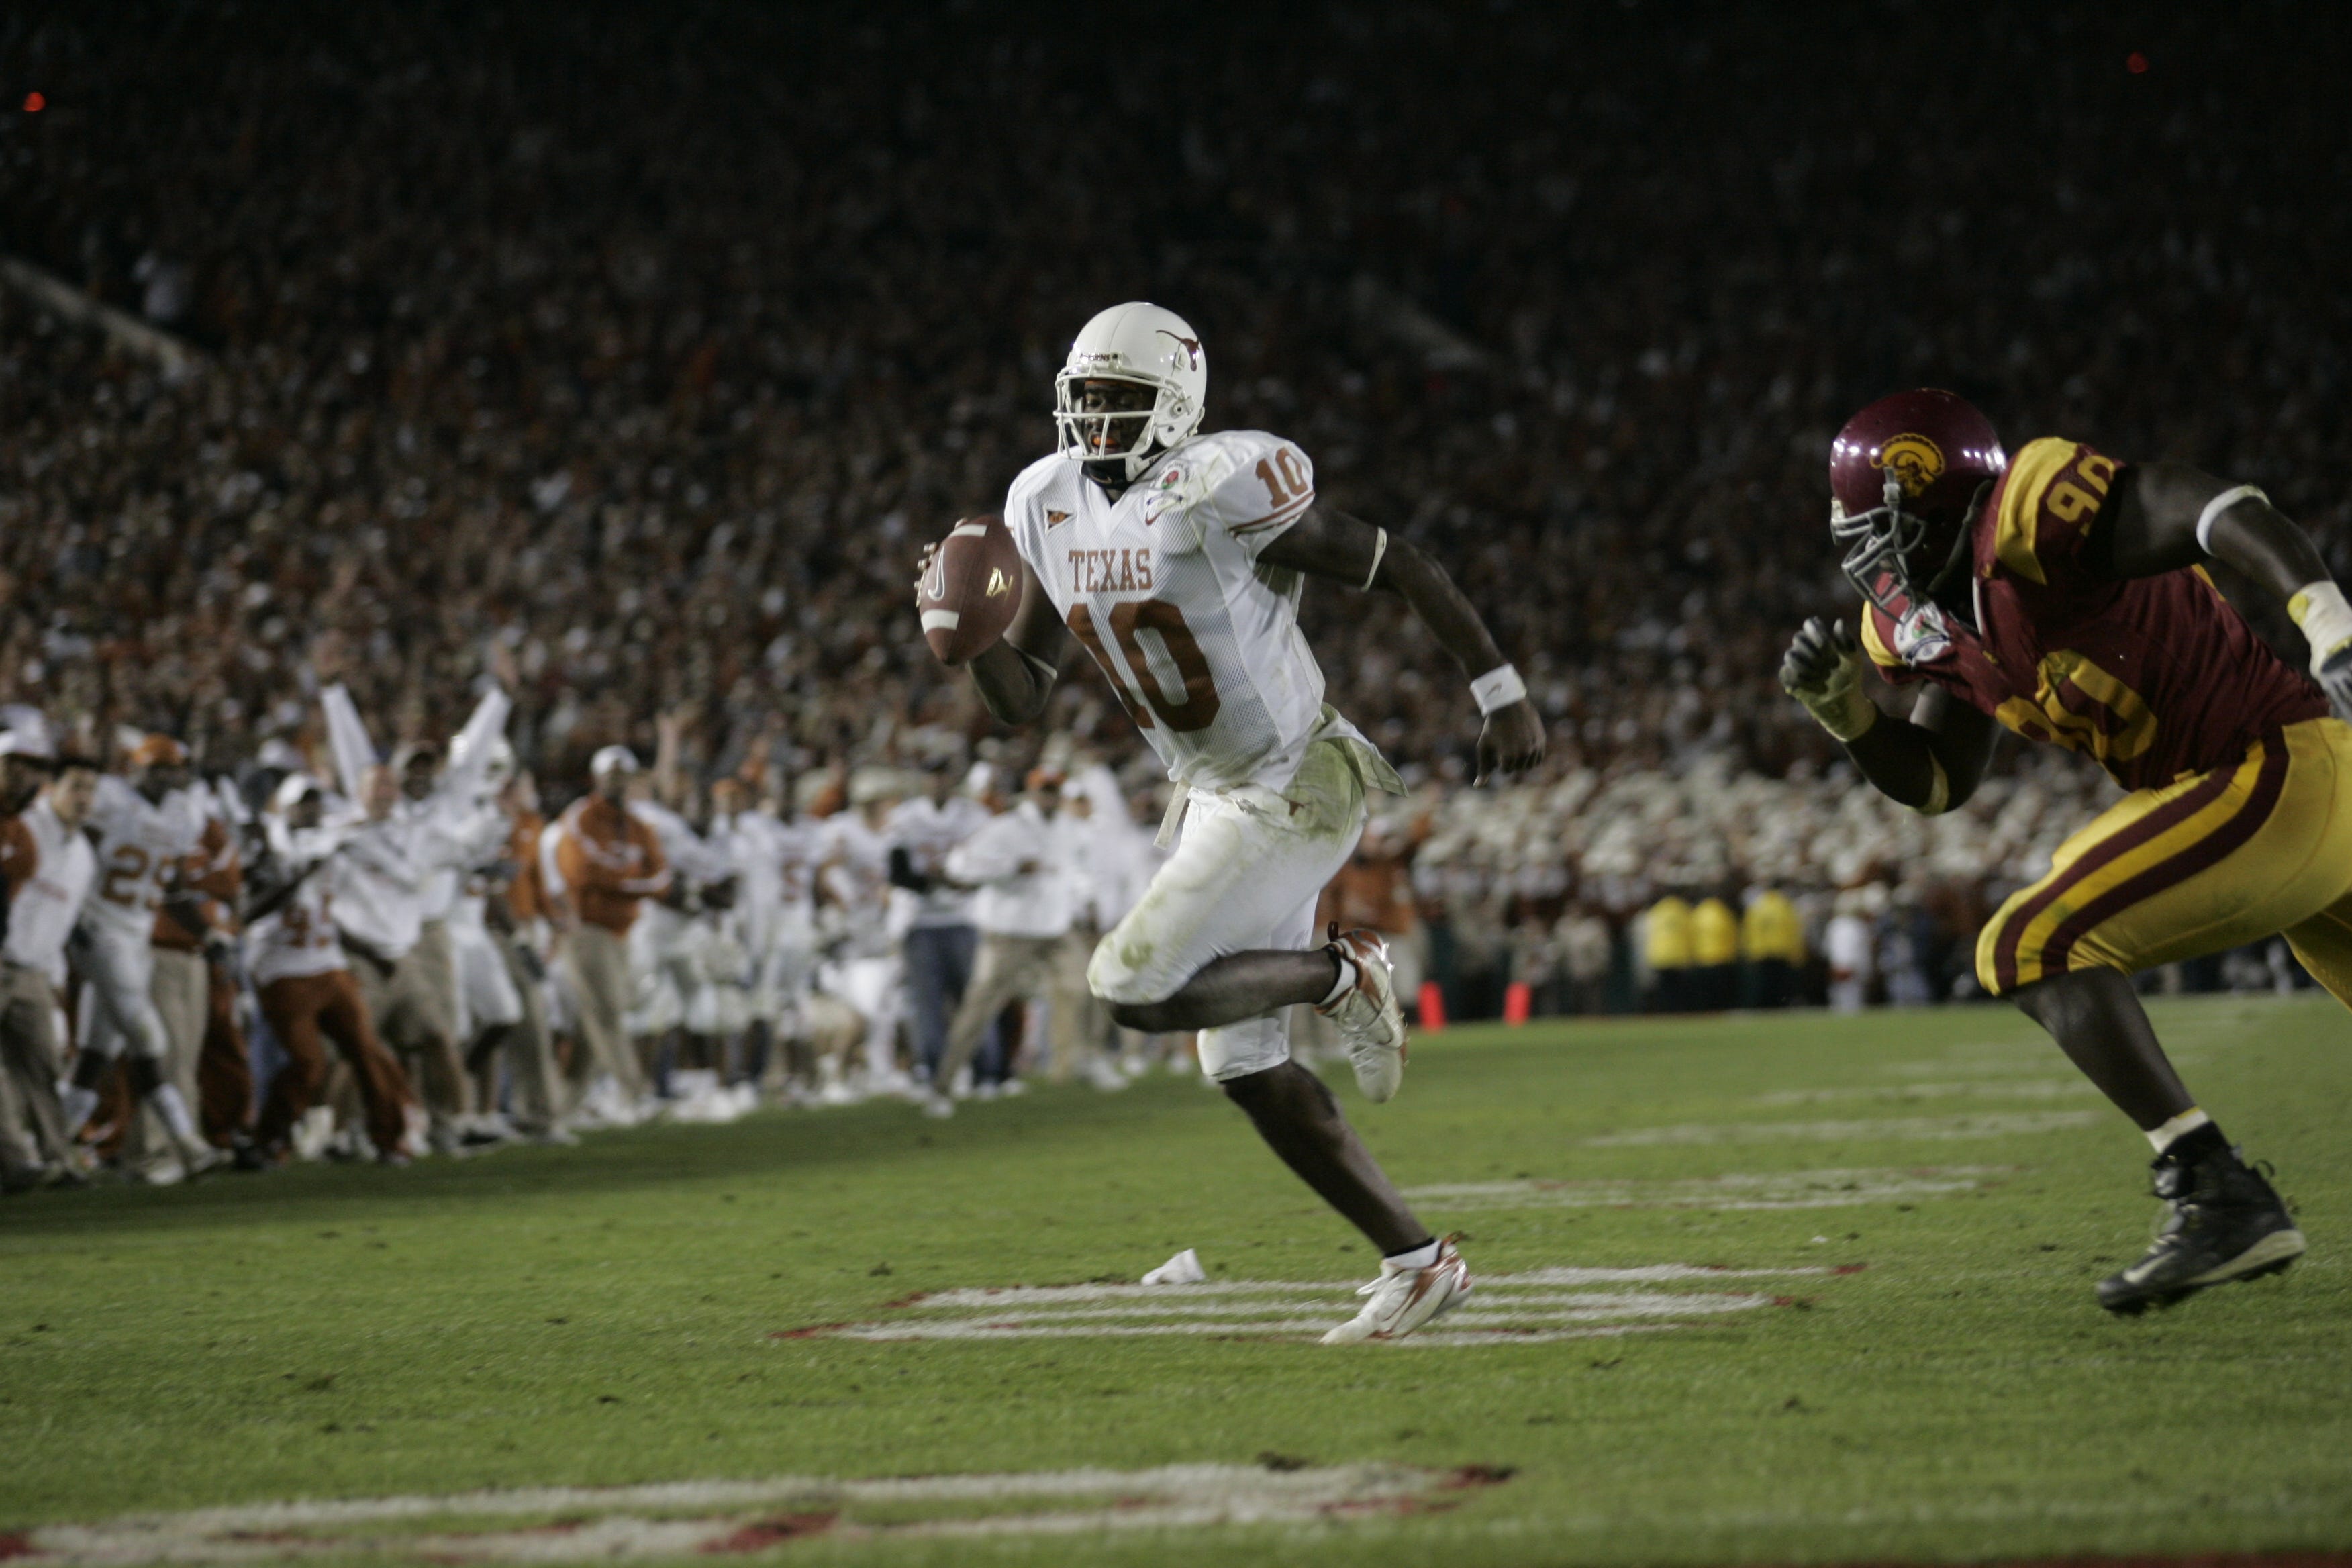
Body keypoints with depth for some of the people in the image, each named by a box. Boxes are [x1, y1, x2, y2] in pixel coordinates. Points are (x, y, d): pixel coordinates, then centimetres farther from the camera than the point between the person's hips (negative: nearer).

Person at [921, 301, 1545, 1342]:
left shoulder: (1220, 495, -22)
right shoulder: (1048, 507, 1)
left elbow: (1402, 570, -14)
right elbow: (1022, 699, 5)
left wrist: (1501, 694, -11)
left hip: (1295, 793, -8)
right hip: (1213, 798, 8)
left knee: (1134, 989, -18)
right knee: (1243, 1066, 9)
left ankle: (1339, 977, 4)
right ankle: (1417, 1262, 18)